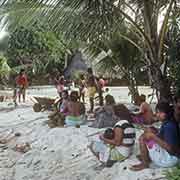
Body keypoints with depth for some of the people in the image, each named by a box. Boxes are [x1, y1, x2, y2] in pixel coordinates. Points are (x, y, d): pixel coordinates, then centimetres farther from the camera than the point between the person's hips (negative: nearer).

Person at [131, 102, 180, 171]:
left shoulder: (169, 126, -26)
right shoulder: (167, 122, 3)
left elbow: (169, 148, -31)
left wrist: (153, 136, -26)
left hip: (170, 159, -10)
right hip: (166, 152, 10)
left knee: (143, 138, -16)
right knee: (148, 131, 11)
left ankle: (144, 164, -1)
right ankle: (147, 157, 15)